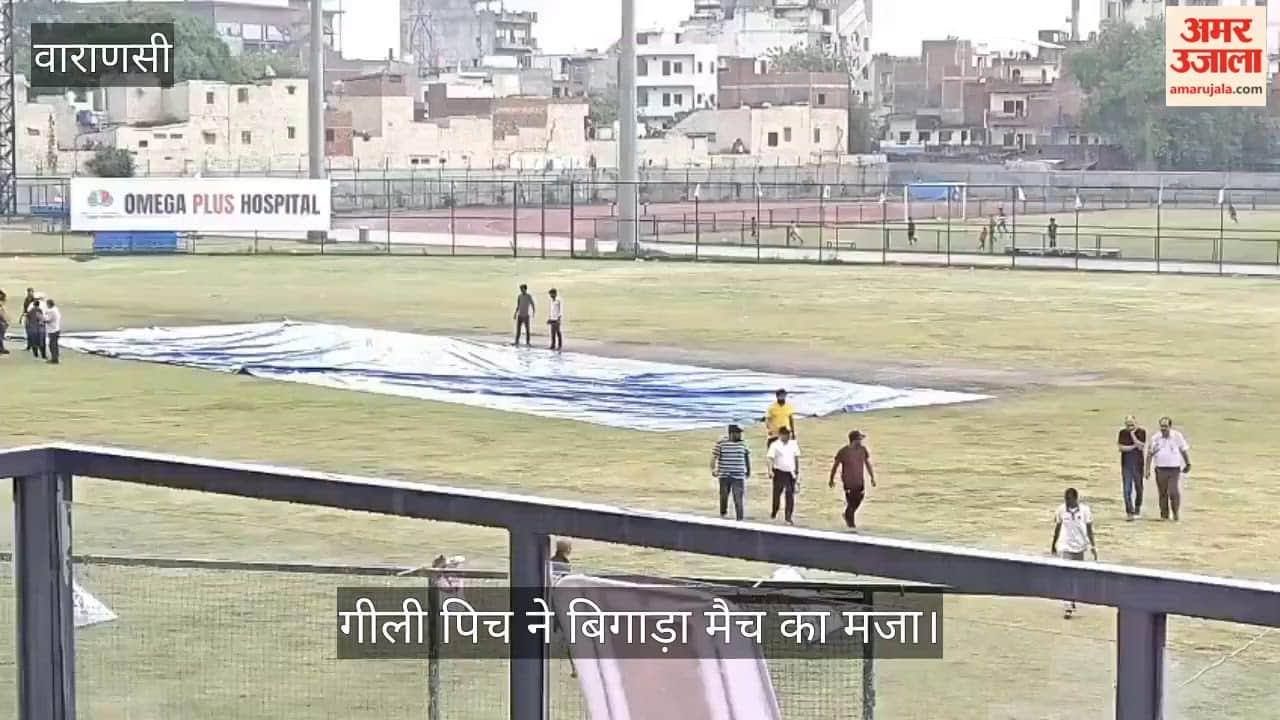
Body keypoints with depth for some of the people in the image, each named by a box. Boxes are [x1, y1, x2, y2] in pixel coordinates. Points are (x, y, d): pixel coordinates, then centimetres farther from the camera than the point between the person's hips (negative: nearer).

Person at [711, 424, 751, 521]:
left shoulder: (742, 444, 7)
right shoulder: (721, 443, -4)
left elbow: (747, 456, 19)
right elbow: (714, 457, -4)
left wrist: (748, 470, 21)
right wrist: (713, 469, -13)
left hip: (738, 476, 1)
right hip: (724, 475, -1)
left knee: (738, 498, -6)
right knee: (724, 496, 11)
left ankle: (740, 519, -5)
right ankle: (723, 513, 33)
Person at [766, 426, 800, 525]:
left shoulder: (793, 444, 7)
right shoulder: (775, 445, -6)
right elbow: (770, 458, -13)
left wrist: (797, 471, 17)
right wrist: (770, 469, -27)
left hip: (791, 473, 3)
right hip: (779, 472, -3)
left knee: (790, 496, -3)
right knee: (777, 494, 7)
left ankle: (789, 518, -1)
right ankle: (774, 512, 29)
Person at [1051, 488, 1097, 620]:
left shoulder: (1084, 510, -10)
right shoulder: (1061, 510, -7)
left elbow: (1089, 529, -3)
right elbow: (1058, 527, 5)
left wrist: (1093, 546, -6)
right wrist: (1053, 544, 12)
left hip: (1080, 546, 1)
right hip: (1067, 547, -1)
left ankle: (1072, 602, 32)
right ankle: (1068, 607, -16)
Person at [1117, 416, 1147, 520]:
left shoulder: (1142, 432, -1)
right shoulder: (1123, 432, 2)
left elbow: (1142, 447, -14)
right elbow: (1121, 448, -6)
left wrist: (1132, 434, -15)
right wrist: (1135, 446, -12)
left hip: (1138, 464, 0)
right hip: (1126, 464, 0)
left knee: (1138, 488, 10)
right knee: (1127, 489, -7)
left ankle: (1137, 510, 27)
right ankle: (1129, 512, -6)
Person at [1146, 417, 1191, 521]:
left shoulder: (1177, 436, 0)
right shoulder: (1155, 438, 1)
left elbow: (1184, 451, 11)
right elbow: (1149, 454, 5)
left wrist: (1188, 464, 16)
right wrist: (1147, 469, -1)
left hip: (1174, 469, -1)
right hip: (1160, 469, 1)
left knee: (1174, 492, -12)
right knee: (1163, 494, 6)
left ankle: (1175, 513, 5)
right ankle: (1164, 515, 17)